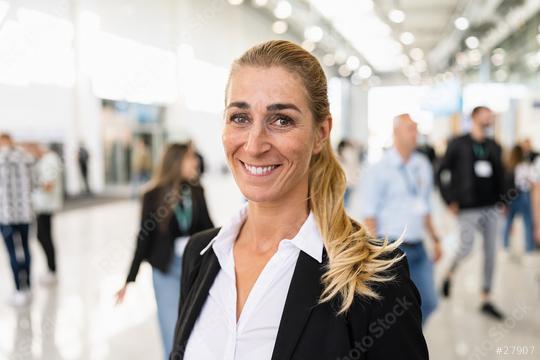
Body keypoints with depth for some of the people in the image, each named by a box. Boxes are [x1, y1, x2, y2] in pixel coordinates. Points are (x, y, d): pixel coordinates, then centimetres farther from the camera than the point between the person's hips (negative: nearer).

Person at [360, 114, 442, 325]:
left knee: (428, 302, 9)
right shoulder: (380, 169, -8)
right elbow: (368, 214, -10)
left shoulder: (423, 165, 10)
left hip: (418, 247, 6)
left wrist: (435, 239, 20)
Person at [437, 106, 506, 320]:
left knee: (490, 252, 5)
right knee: (466, 249, -8)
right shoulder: (458, 144, -3)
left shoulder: (494, 147, 12)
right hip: (468, 208, -5)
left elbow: (500, 174, 17)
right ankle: (450, 274, 26)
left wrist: (502, 199, 6)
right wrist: (450, 200, -8)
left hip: (490, 208, 5)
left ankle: (486, 300, 16)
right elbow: (442, 172, -3)